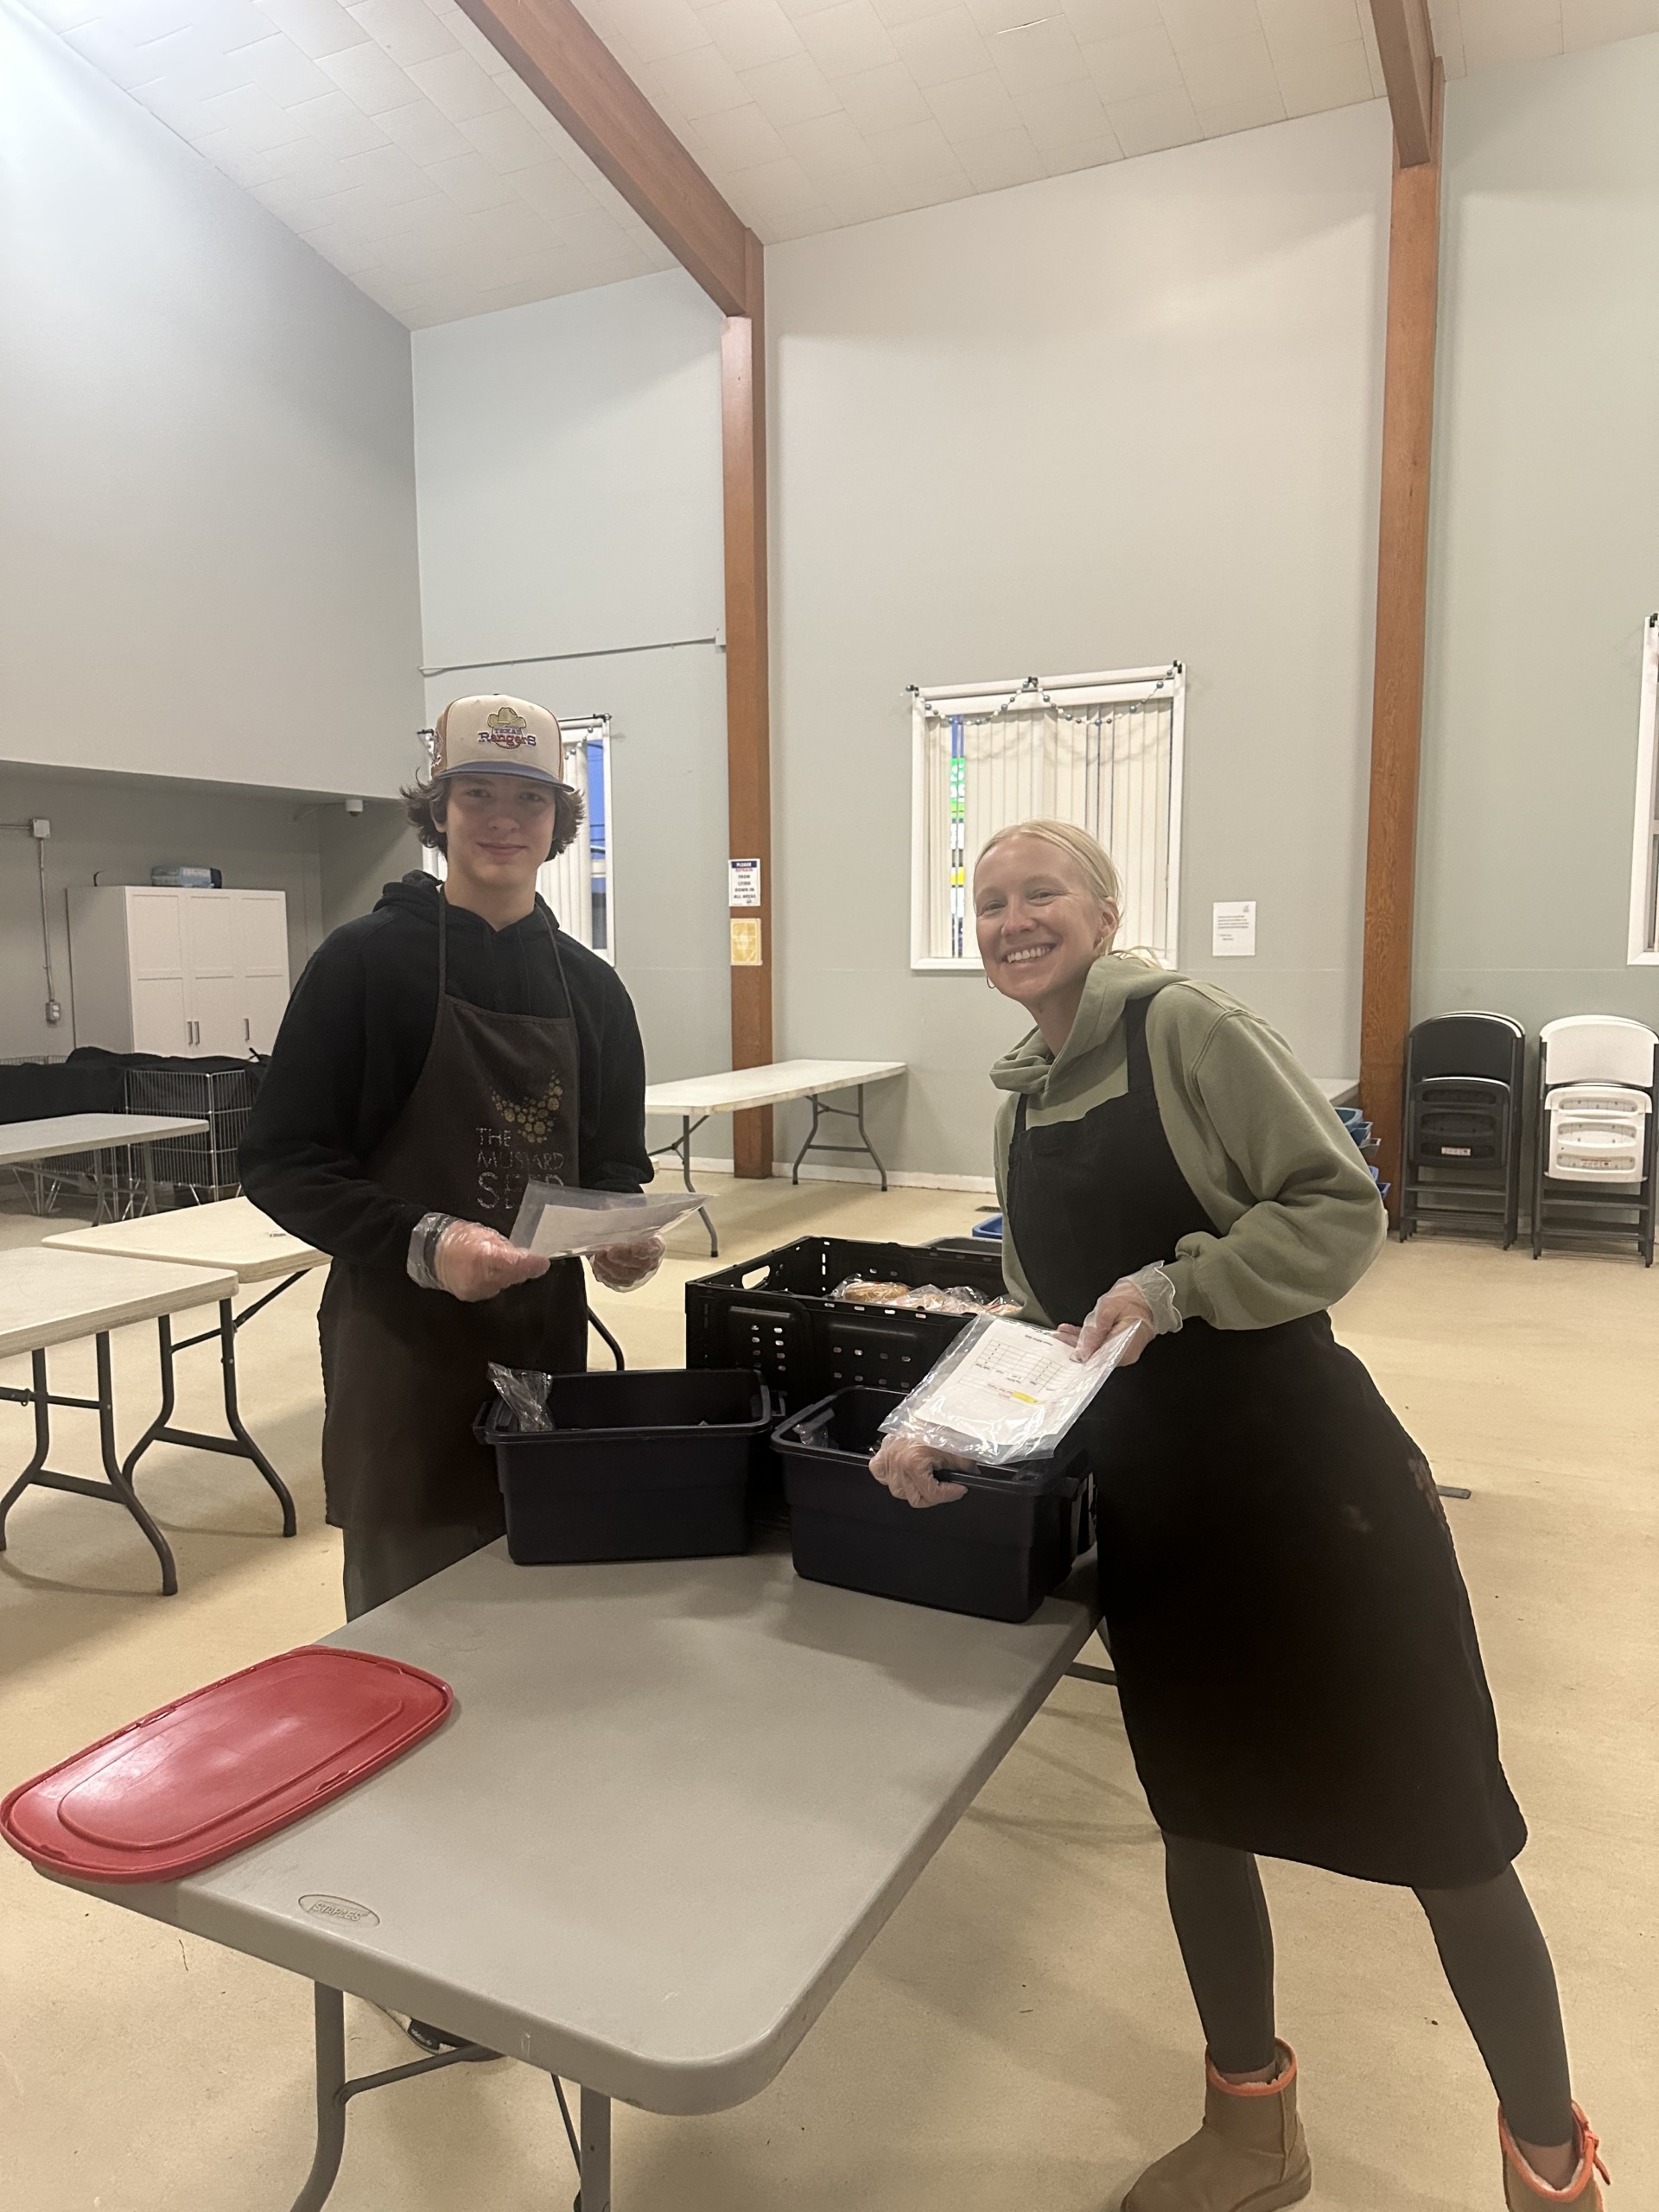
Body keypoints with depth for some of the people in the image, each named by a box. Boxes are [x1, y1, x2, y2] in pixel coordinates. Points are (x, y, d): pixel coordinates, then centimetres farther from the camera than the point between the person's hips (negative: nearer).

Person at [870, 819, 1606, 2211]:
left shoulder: (1183, 1026, -11)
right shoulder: (1020, 1104, 10)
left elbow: (1344, 1209, -14)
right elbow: (1045, 1318, 10)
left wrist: (1177, 1283, -25)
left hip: (1307, 1469, -6)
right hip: (1153, 1497, 7)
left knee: (1441, 1825, 7)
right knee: (1200, 1808, 18)